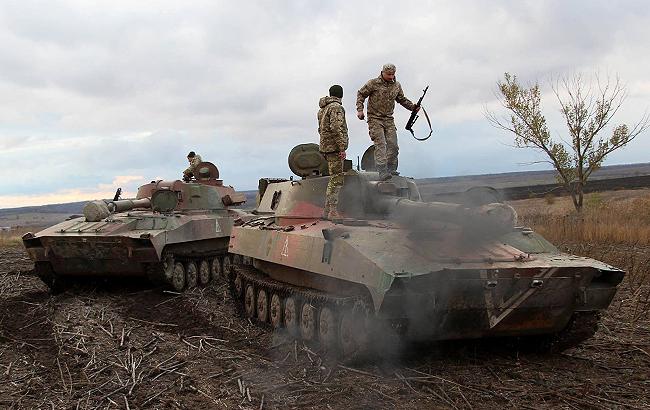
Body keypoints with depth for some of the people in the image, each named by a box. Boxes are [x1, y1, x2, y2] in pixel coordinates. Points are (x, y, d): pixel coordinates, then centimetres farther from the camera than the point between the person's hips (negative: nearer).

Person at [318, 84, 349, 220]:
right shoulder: (336, 107, -11)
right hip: (334, 147, -9)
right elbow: (336, 128, -22)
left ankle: (327, 210, 13)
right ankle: (333, 211, -10)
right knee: (336, 179, -8)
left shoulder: (322, 109, 19)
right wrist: (342, 148, -22)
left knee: (334, 179, 13)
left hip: (326, 146, 9)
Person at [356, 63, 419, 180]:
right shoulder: (373, 83, -7)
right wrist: (360, 110, -9)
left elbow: (402, 100, 20)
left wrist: (413, 107, 4)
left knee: (393, 145, 1)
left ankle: (391, 169, 11)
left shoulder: (397, 85, 8)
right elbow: (361, 94, 1)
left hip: (389, 119, 5)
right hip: (375, 119, -5)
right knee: (380, 145, -13)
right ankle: (383, 172, -17)